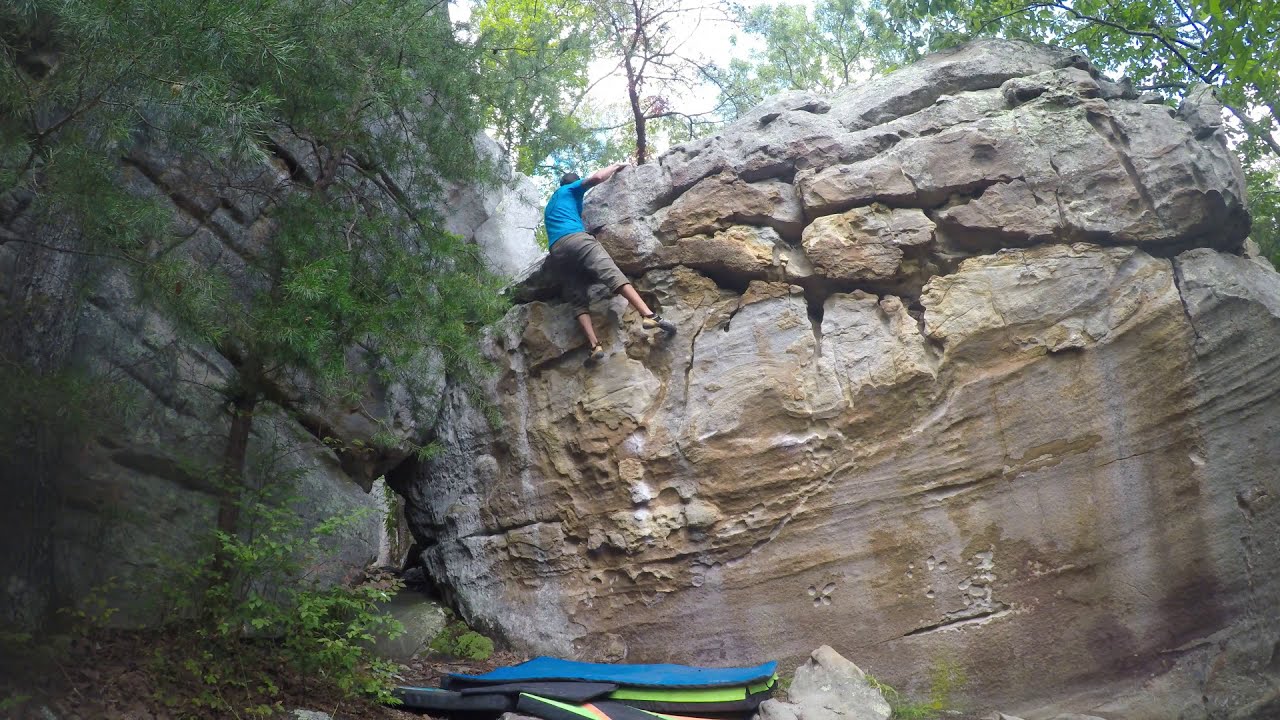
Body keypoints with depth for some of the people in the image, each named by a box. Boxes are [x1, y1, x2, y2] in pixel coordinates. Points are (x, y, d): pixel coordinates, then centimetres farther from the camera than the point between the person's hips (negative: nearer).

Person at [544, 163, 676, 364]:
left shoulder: (549, 206, 41)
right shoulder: (570, 189, 23)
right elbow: (597, 177, 10)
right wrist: (616, 166, 26)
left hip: (556, 252, 6)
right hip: (576, 238, -6)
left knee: (577, 301, -2)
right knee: (611, 273, -22)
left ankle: (595, 346, -24)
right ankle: (649, 315, -41)